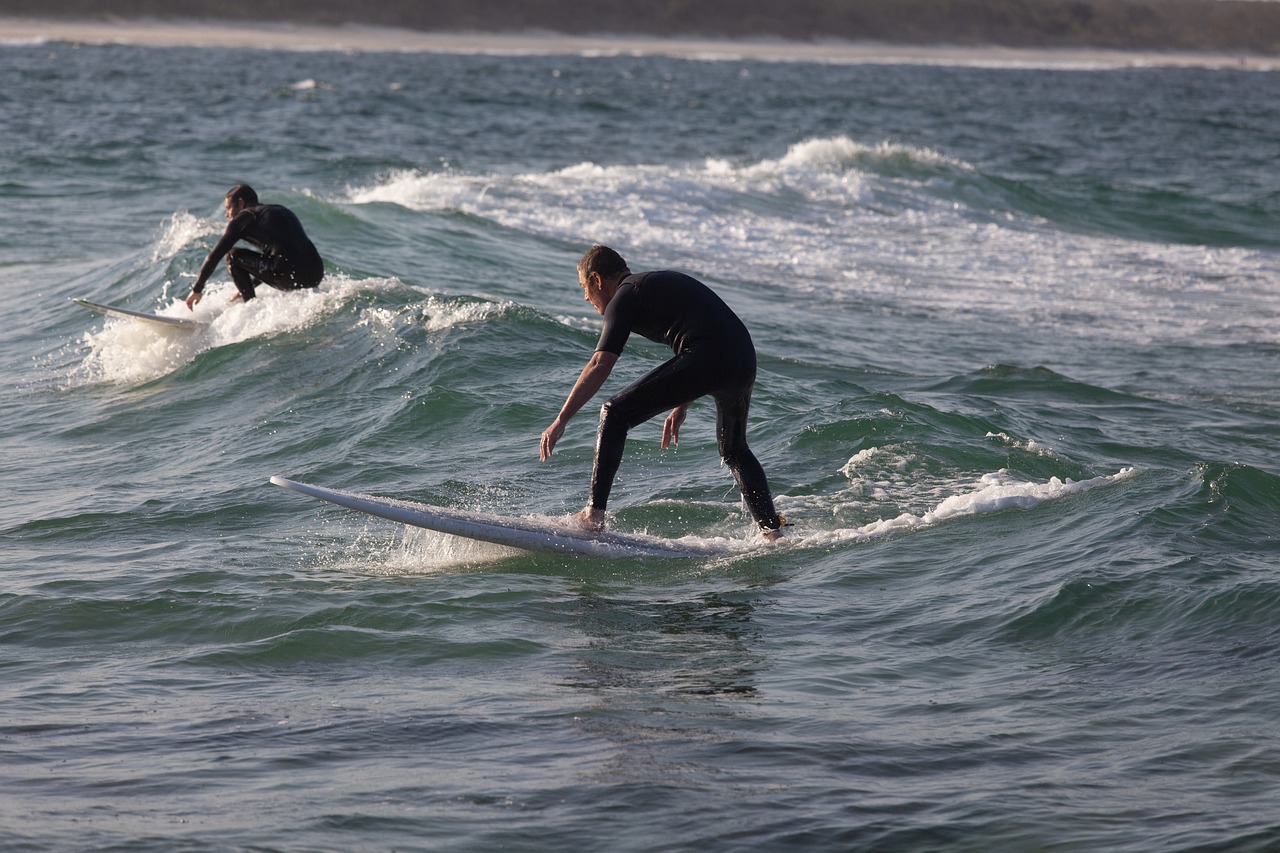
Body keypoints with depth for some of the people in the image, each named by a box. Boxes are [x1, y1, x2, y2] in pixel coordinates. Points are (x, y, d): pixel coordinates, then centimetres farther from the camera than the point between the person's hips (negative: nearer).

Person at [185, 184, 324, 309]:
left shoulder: (246, 216, 7)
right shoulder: (281, 210, 30)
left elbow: (215, 255, 6)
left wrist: (197, 289, 13)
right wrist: (247, 288, 43)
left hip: (290, 273, -7)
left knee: (233, 256, 8)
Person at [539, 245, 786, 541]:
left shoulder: (625, 297, 4)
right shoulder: (663, 282, 30)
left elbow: (600, 366, -6)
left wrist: (560, 421, -7)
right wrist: (680, 407, 38)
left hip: (706, 361, -8)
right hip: (745, 361, 8)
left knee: (615, 414, 0)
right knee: (734, 451, 30)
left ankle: (594, 514, -6)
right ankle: (772, 531, 26)